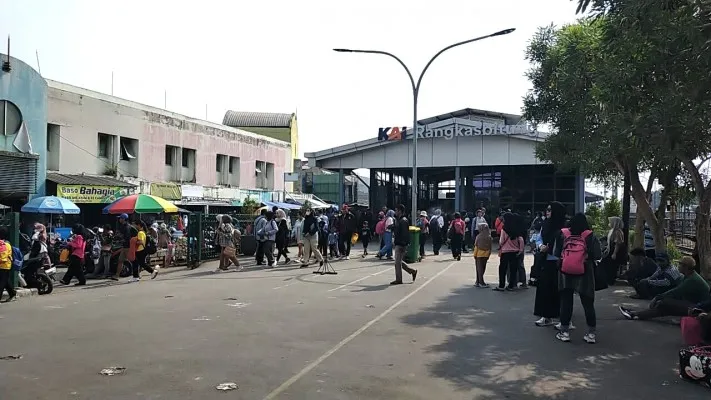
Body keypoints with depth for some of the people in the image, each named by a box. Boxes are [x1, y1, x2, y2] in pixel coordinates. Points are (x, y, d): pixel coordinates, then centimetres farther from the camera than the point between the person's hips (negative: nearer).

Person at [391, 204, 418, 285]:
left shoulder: (403, 221, -16)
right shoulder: (400, 220, 15)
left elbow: (405, 234, -22)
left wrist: (403, 244, -25)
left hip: (400, 244, -10)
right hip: (398, 244, 10)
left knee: (398, 262, -3)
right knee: (399, 261, 15)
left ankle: (398, 280, 5)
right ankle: (412, 271, 22)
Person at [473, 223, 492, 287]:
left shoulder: (478, 237, -11)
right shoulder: (489, 237, -3)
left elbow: (476, 246, -8)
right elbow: (490, 247, 1)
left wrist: (474, 255, 0)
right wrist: (489, 254, 10)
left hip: (479, 254, -3)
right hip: (486, 255, 3)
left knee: (479, 268, 4)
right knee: (483, 268, 10)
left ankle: (481, 282, 2)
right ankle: (479, 282, 11)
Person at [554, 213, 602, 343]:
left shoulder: (563, 234, -2)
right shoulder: (590, 236, -5)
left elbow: (556, 253, 1)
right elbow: (597, 255, -8)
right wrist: (587, 254, 11)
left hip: (565, 272, 1)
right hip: (584, 274, -1)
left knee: (566, 302, 9)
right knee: (588, 303, 9)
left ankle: (565, 331, 11)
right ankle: (591, 333, 13)